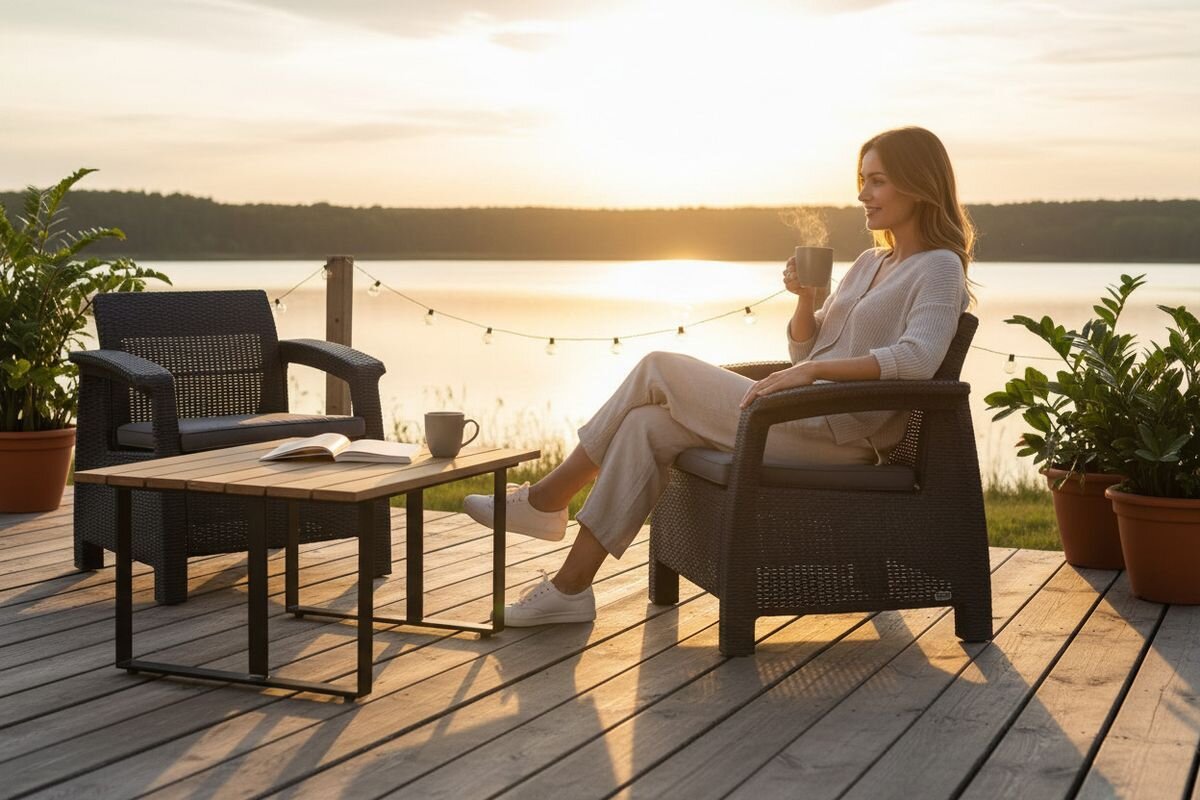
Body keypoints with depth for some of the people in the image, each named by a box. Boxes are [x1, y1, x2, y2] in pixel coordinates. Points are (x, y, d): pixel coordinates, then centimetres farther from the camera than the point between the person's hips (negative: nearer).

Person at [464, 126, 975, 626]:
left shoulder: (939, 268, -5)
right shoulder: (870, 263, 22)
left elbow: (918, 358, -24)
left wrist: (815, 369, -30)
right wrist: (806, 298, 0)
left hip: (834, 433, -8)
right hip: (803, 421, 8)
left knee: (658, 369, -8)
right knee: (647, 426, -8)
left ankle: (548, 498, 4)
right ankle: (571, 587, -8)